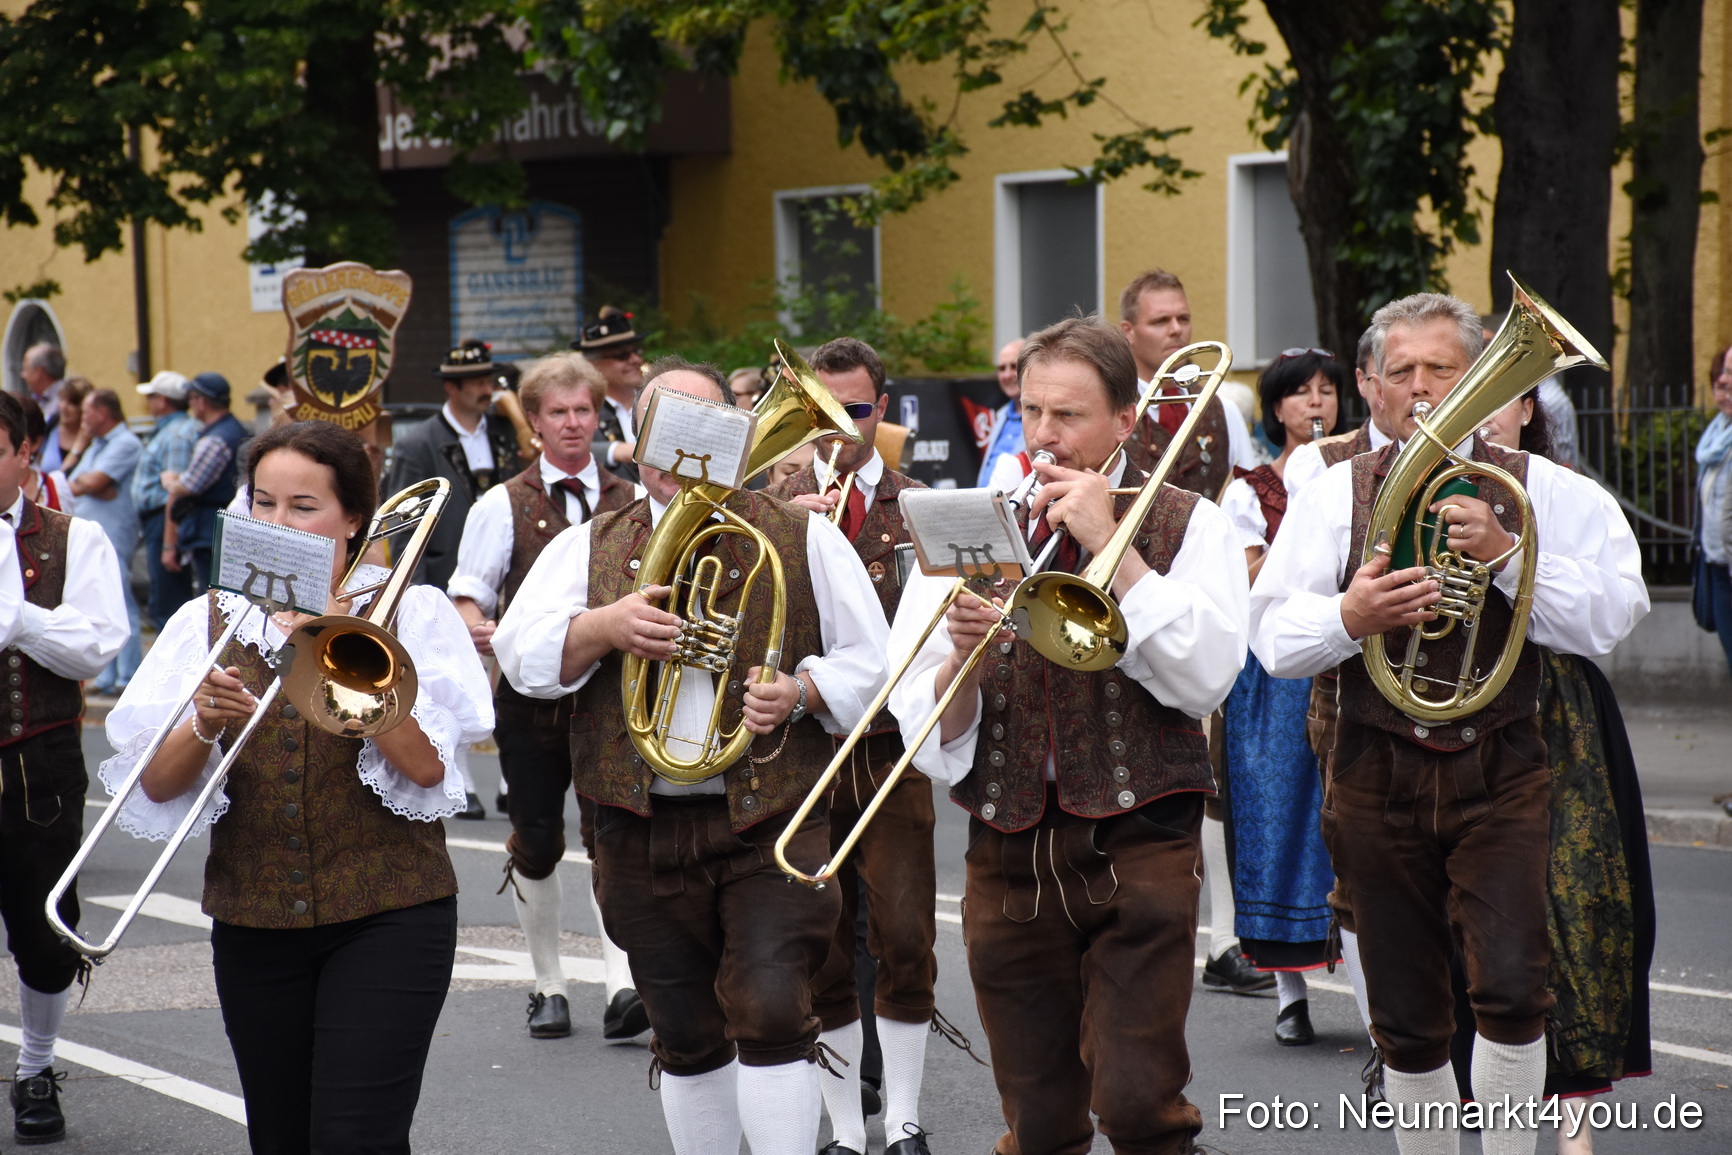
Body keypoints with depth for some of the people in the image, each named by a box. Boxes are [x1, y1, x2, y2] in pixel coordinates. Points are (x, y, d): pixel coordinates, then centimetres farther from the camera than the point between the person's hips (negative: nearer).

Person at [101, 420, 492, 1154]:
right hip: (254, 922, 3)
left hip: (385, 919, -3)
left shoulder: (408, 612, 2)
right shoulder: (209, 621, 9)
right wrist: (203, 728, -18)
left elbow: (425, 765, -12)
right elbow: (155, 787, 1)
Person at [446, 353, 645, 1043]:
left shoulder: (631, 505, 9)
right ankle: (548, 987, 20)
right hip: (530, 695, 0)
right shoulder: (503, 506, 3)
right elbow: (467, 596, 0)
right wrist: (479, 631, -22)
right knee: (536, 844, 6)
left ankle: (622, 986, -19)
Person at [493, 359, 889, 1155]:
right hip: (643, 833, 3)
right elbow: (521, 654, 1)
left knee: (770, 1012, -16)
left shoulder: (802, 540, 6)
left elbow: (866, 662, 6)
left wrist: (800, 692, -14)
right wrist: (606, 627, -16)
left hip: (769, 824, -3)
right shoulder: (590, 547, 12)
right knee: (686, 1039, 10)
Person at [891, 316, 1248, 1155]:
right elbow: (925, 730, 5)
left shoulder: (1188, 526, 4)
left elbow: (1204, 679, -13)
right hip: (1009, 855, 3)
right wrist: (964, 655, -17)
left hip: (1136, 842, -3)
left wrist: (1111, 543, -13)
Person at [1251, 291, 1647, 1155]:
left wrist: (1506, 553, -18)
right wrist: (1349, 616, -20)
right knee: (1407, 1016, 9)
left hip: (1501, 775, -2)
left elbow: (1608, 621, -7)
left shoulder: (1544, 490, 3)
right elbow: (1271, 636, 0)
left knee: (1511, 985, -17)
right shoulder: (1335, 495, 6)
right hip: (1379, 782, 2)